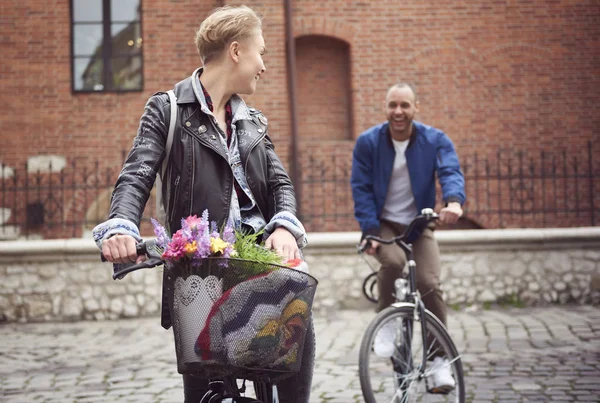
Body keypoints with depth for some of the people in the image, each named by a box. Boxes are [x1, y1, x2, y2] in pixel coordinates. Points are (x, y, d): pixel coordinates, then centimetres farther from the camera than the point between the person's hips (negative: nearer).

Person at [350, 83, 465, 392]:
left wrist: (454, 201, -43)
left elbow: (451, 172, -21)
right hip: (383, 224, -1)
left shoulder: (435, 140, -6)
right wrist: (369, 230, -19)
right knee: (393, 261, -33)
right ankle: (386, 322, -7)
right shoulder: (367, 142, -7)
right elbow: (361, 188, -7)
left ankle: (440, 358, -4)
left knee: (429, 283, -18)